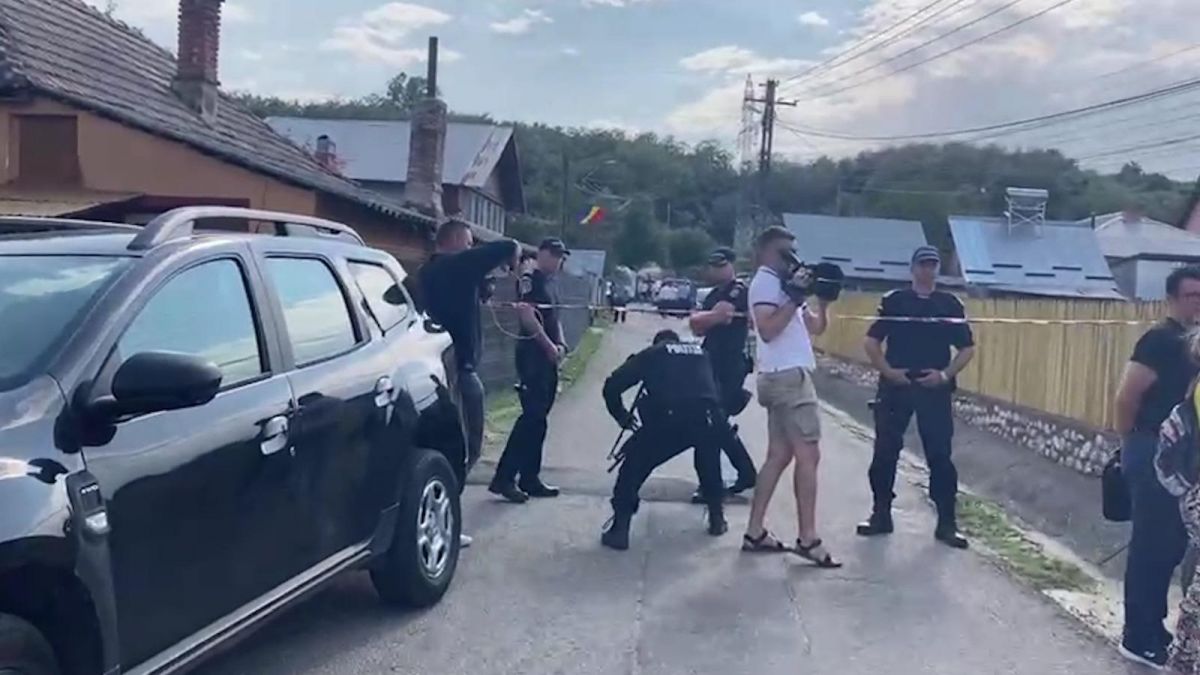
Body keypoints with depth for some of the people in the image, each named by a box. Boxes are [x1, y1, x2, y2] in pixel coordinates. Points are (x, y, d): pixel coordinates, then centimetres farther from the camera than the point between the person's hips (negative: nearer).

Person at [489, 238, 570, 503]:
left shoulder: (550, 283, 20)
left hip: (548, 356, 9)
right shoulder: (529, 279, -8)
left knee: (538, 417, 10)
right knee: (532, 415, -14)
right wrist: (550, 345, -19)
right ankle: (503, 478, -12)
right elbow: (526, 313, -21)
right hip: (533, 354, -9)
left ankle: (529, 478, 16)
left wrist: (560, 345, 6)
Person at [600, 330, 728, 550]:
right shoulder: (701, 354, 32)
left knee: (633, 466, 16)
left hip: (668, 420, -3)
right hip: (707, 419, 3)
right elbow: (717, 391, 31)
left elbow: (612, 386, 16)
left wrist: (622, 416, 30)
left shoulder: (650, 355, 23)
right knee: (710, 463, 33)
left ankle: (620, 529, 9)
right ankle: (717, 518, 38)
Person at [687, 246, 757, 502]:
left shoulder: (738, 291, -10)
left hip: (729, 368, -10)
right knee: (718, 424, 15)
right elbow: (697, 327, 12)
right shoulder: (715, 293, 20)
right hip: (714, 365, 10)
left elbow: (714, 317, -20)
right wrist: (712, 317, -8)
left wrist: (701, 317, 0)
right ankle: (747, 473, 31)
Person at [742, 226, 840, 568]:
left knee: (779, 455, 9)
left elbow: (814, 327, 21)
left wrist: (823, 300, 6)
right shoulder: (766, 283, -10)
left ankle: (755, 532, 11)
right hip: (788, 377, -10)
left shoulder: (782, 284, 20)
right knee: (809, 455, -10)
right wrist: (794, 300, -23)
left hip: (786, 377, 10)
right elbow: (767, 330, -23)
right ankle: (808, 539, -8)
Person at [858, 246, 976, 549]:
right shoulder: (893, 301, 3)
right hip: (895, 386, 0)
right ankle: (881, 514, 17)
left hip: (935, 389, 0)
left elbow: (967, 348, 6)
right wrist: (887, 370, -9)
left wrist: (946, 375, -8)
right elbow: (871, 341, 3)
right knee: (885, 451, 4)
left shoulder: (951, 304, 5)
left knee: (940, 455, 0)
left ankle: (947, 523, 10)